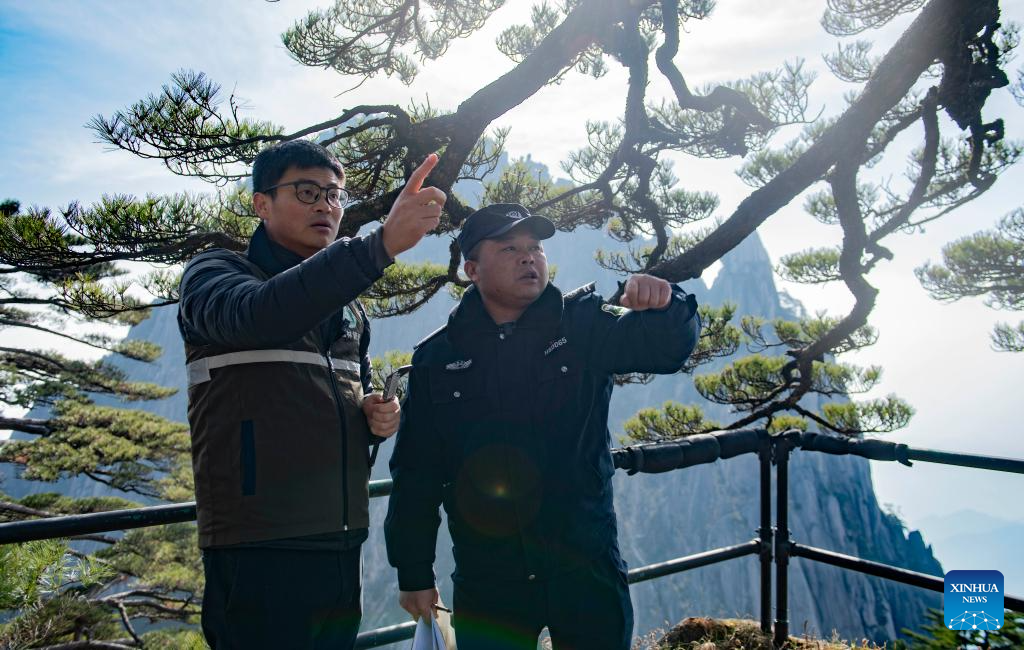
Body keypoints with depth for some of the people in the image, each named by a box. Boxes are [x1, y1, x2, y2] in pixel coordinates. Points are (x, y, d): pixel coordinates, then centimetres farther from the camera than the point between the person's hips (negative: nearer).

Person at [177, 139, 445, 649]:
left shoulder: (348, 307, 16)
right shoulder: (213, 273, -3)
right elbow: (260, 314, -27)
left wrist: (377, 417, 1)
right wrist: (381, 243, -36)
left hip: (341, 543, 6)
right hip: (258, 548, -6)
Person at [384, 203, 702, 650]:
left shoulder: (582, 326, -2)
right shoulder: (435, 359, 0)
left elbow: (670, 346, -7)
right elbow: (415, 475, 3)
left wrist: (663, 305, -29)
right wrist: (414, 573, 5)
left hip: (586, 568, 0)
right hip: (486, 582, 1)